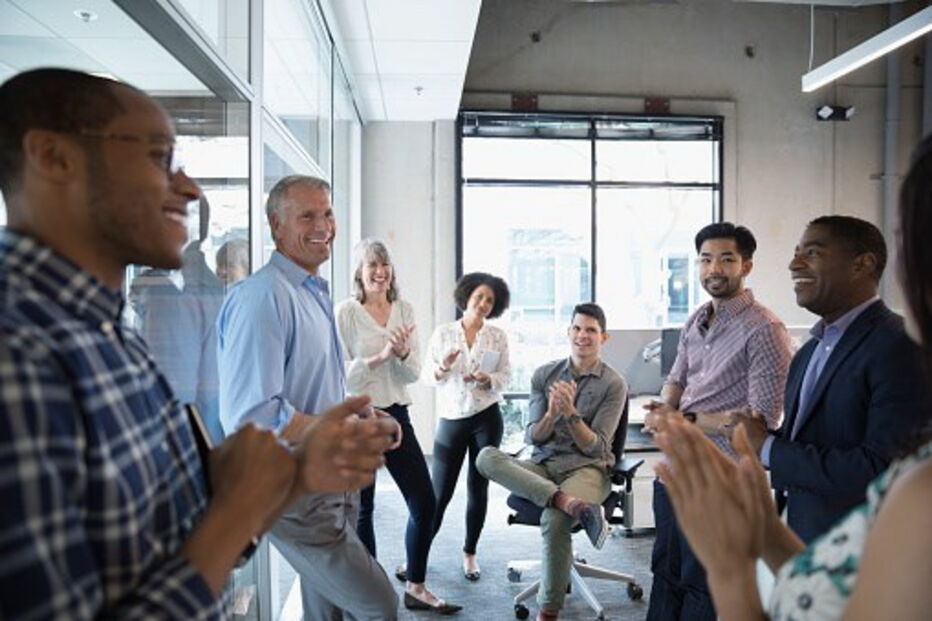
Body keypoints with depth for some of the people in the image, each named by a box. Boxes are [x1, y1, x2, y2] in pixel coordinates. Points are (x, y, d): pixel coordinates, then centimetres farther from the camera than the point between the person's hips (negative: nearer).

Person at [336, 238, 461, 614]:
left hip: (396, 414, 5)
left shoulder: (404, 310, 5)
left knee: (425, 503, 6)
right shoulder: (346, 312, -8)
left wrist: (403, 353, -16)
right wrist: (381, 355, -21)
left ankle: (415, 588, 24)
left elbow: (413, 374, 4)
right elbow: (340, 374, -12)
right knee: (362, 509, 8)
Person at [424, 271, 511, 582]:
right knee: (439, 493, 0)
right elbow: (428, 376, 1)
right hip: (452, 418, -1)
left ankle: (470, 553, 25)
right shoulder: (443, 333, 1)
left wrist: (488, 379, -17)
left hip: (486, 419, 1)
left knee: (478, 489, 9)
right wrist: (443, 367, -20)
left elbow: (506, 376, 3)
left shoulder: (498, 336, 3)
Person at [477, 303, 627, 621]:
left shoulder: (613, 384, -1)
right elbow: (532, 437, 4)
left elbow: (596, 447, -6)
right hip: (543, 464, 3)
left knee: (554, 520, -34)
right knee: (487, 457, -25)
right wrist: (552, 414, -16)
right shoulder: (544, 374, 6)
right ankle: (566, 501, -36)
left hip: (586, 468, -3)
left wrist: (571, 413, -20)